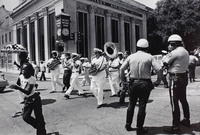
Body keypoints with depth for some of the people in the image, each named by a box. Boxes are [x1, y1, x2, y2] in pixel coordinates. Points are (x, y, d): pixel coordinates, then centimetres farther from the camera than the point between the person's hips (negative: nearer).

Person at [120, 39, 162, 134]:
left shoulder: (131, 57, 3)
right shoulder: (149, 57, -3)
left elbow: (122, 69, 2)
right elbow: (159, 69, -11)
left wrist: (123, 80, 13)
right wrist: (158, 80, 4)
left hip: (133, 83, 3)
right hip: (145, 83, -2)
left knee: (131, 104, 16)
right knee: (142, 105, 6)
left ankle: (128, 125, 27)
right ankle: (140, 128, 15)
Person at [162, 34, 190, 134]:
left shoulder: (175, 52, -16)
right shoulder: (185, 52, 14)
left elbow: (165, 63, -12)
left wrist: (167, 54, 2)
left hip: (175, 79, -10)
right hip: (184, 78, 10)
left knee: (174, 103, -5)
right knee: (183, 100, 22)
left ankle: (176, 127, 1)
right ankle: (186, 120, 37)